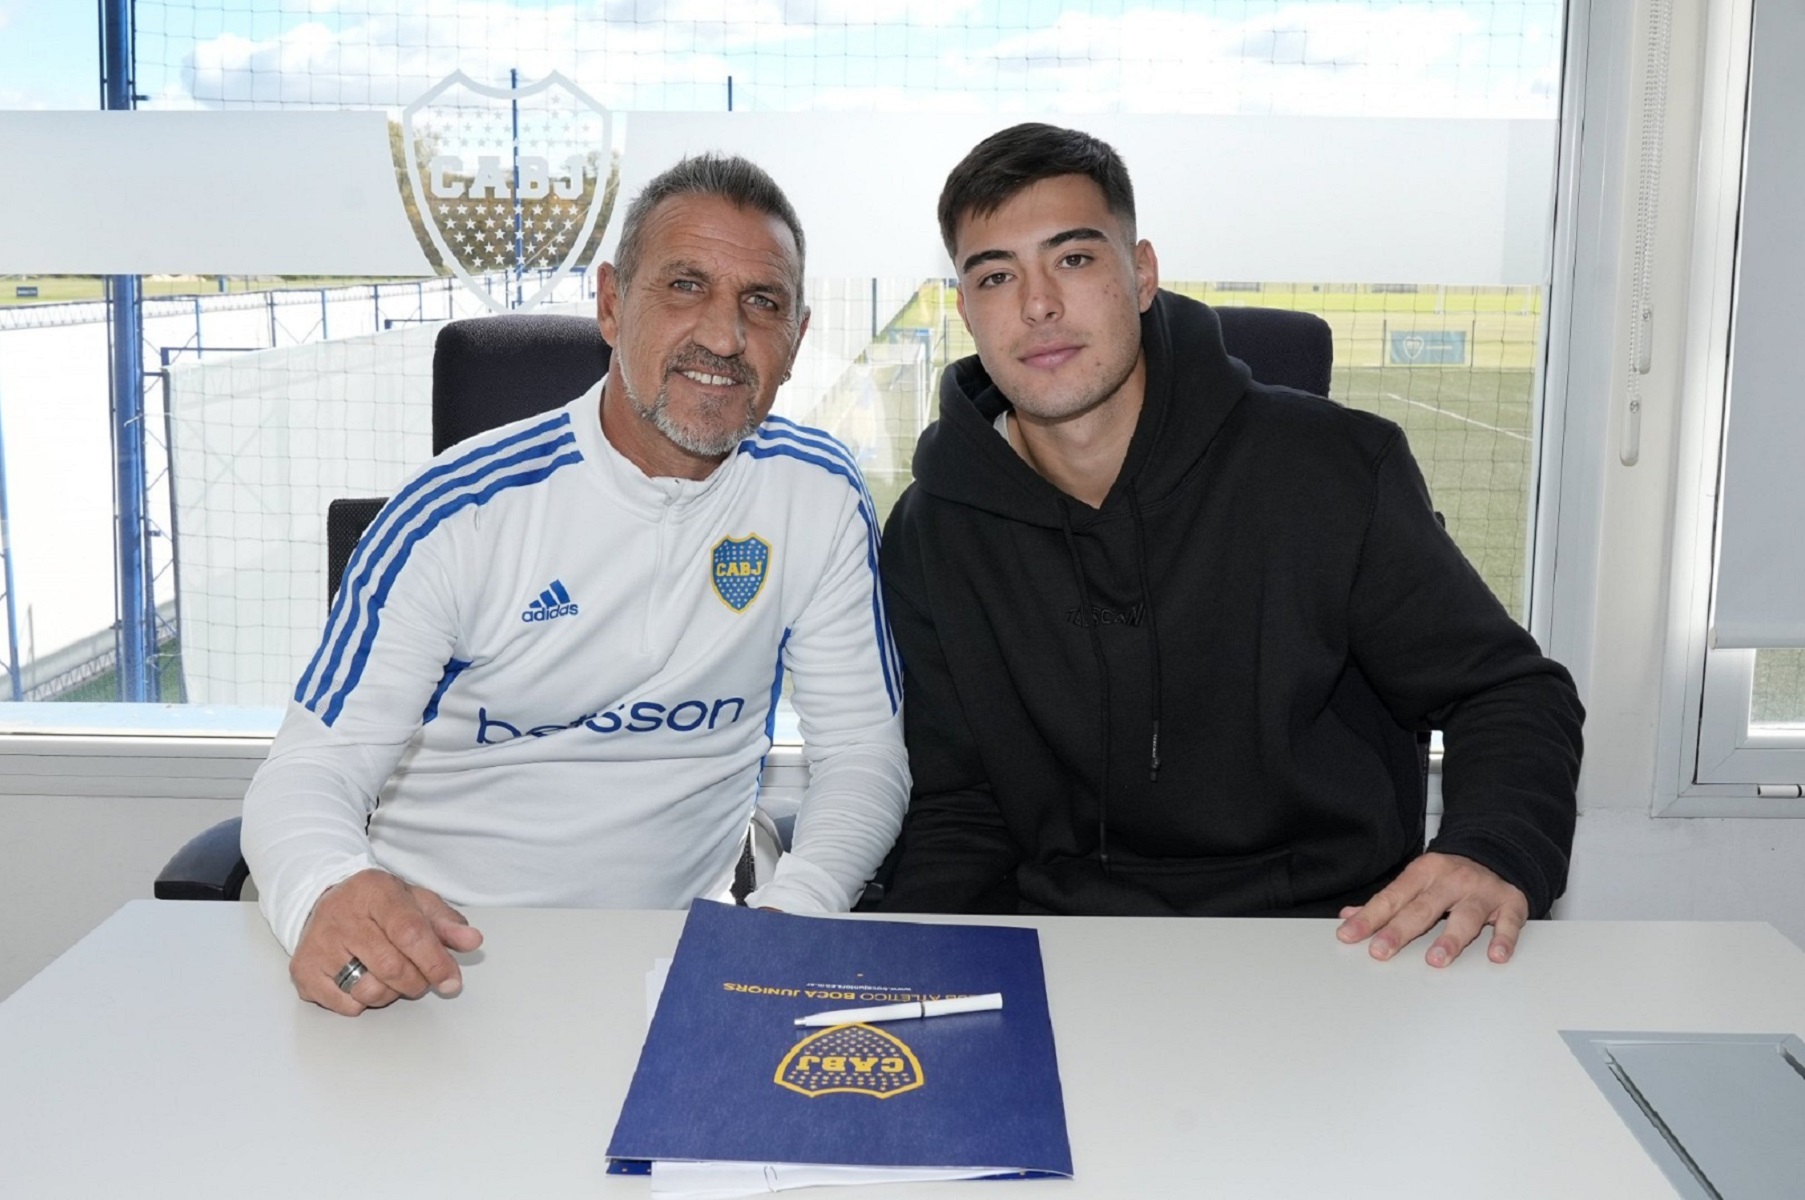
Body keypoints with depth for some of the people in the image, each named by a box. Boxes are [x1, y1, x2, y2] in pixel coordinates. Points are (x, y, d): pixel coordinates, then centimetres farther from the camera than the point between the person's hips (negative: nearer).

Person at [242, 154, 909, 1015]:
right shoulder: (459, 514, -8)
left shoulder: (816, 497, 1)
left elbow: (864, 750, 5)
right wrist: (328, 896, -33)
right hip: (433, 950, 0)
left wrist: (792, 911, -15)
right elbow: (310, 769, -9)